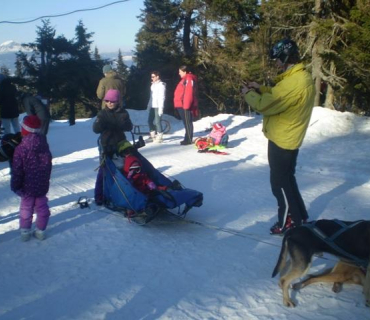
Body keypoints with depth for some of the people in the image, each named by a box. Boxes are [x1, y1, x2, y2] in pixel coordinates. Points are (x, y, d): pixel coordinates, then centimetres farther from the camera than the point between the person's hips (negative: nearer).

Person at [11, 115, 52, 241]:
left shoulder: (21, 148, -19)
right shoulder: (45, 146, -1)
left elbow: (17, 170, -15)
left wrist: (15, 186, -4)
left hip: (27, 186, -4)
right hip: (42, 185, 4)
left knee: (26, 209, 11)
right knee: (42, 208, 13)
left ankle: (25, 232, 20)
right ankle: (40, 231, 21)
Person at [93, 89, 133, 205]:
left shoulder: (123, 113, 0)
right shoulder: (102, 113, -2)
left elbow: (129, 127, -12)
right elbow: (95, 128, -10)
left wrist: (119, 124, -32)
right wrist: (101, 123, -33)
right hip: (106, 145, -1)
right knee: (104, 170, -1)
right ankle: (99, 196, 5)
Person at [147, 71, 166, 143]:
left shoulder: (161, 85, -9)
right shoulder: (153, 84, 17)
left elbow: (162, 97, -15)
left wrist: (161, 108, -19)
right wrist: (149, 105, 16)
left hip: (158, 106, -9)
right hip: (152, 106, 9)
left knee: (157, 121, -7)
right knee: (150, 121, 9)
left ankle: (160, 137, 2)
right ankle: (153, 135, 21)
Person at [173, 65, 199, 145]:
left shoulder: (189, 79, -13)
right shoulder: (185, 79, 20)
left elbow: (189, 93, -21)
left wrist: (186, 105, -24)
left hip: (185, 106, -10)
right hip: (182, 105, 10)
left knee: (187, 122, -6)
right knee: (186, 122, 13)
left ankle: (189, 139, -3)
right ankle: (187, 139, 18)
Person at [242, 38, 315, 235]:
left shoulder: (293, 82, -25)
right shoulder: (303, 77, 8)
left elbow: (265, 105, -24)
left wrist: (248, 94, -6)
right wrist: (260, 89, 6)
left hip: (282, 140, -10)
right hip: (288, 138, 10)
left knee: (279, 183, 3)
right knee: (287, 179, 20)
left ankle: (289, 222, 14)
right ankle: (299, 216, 31)